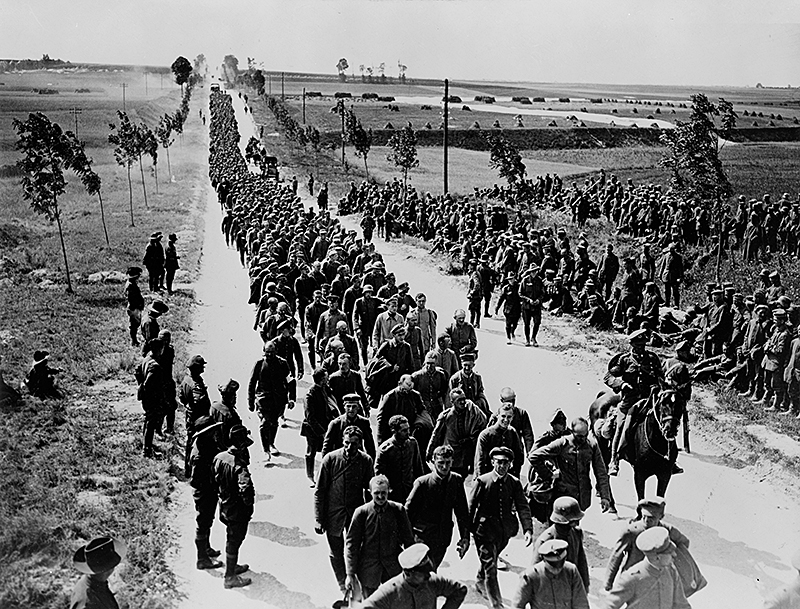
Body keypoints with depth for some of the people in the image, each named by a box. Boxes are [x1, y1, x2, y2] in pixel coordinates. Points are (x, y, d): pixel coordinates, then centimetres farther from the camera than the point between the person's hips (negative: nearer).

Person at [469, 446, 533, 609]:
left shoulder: (514, 483, -4)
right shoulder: (482, 481, -13)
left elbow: (523, 507, -10)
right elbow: (471, 506, -7)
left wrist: (528, 529, -22)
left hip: (505, 531, 4)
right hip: (485, 529, -4)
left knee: (490, 561, 24)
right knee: (490, 566, -6)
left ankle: (480, 584, 52)